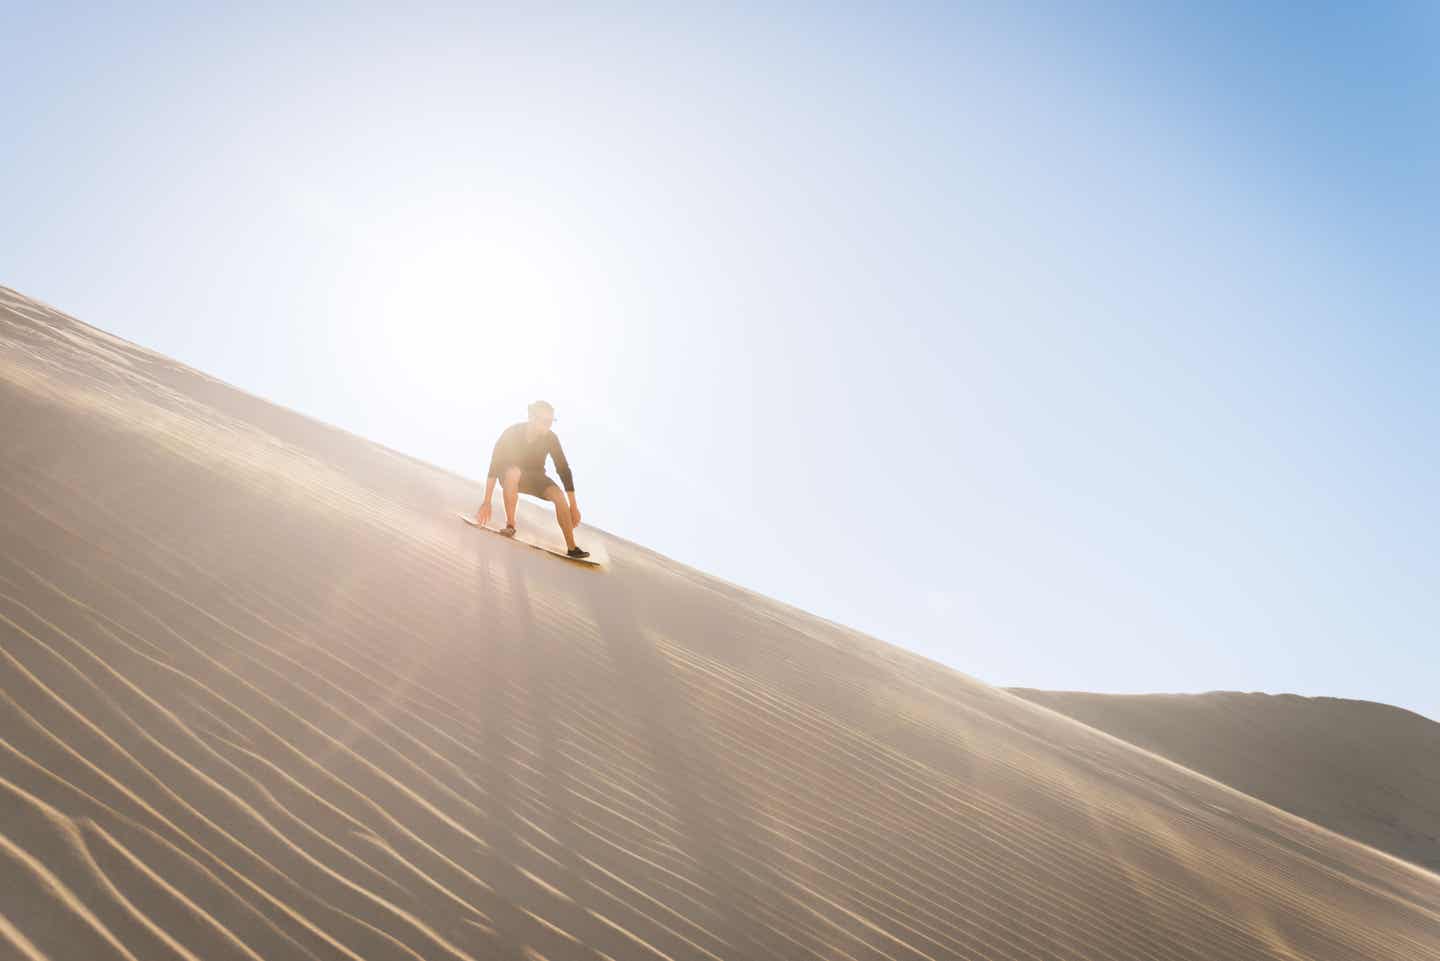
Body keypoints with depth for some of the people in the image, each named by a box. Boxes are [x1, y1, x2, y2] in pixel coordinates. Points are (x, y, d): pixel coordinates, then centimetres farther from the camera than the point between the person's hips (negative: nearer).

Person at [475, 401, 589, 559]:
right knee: (513, 472, -39)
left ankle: (572, 548, -24)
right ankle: (510, 525, -28)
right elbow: (494, 467, -28)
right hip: (511, 476, -2)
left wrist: (573, 506, -17)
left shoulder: (550, 438, -21)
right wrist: (487, 503, -34)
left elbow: (564, 469, -17)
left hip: (535, 477, 2)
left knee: (559, 495, -26)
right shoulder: (511, 433, -26)